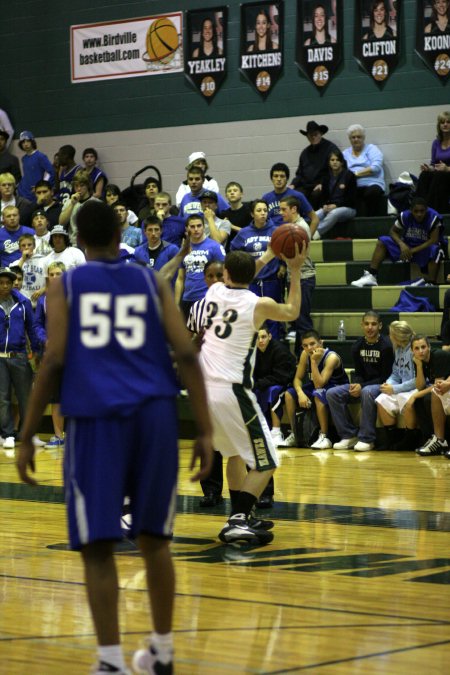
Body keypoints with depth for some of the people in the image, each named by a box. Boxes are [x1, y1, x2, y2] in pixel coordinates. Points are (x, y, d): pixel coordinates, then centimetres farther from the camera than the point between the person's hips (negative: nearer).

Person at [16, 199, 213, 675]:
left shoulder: (64, 287, 10)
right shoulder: (152, 283, 15)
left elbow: (53, 362, -1)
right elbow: (186, 355, 5)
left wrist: (27, 437, 3)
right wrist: (204, 430, 6)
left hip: (95, 419, -2)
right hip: (154, 416, 3)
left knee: (97, 547, 0)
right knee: (153, 538, 18)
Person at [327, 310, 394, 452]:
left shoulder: (386, 345, -12)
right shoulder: (357, 346, 6)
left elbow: (386, 376, -13)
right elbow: (358, 373, 10)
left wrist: (362, 386, -21)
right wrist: (355, 385, -14)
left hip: (381, 385, -6)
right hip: (362, 384, 6)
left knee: (367, 392, -39)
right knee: (332, 393, -13)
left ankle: (367, 439, -30)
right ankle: (349, 436, -10)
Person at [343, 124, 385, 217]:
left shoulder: (371, 148, 14)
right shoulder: (345, 153, 25)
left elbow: (376, 167, -4)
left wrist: (357, 173, -8)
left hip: (371, 184, -2)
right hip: (352, 187, 2)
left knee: (372, 192, -38)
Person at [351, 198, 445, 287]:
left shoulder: (434, 218, -22)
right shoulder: (405, 216, -10)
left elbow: (434, 240, -25)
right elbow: (393, 231, 2)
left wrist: (413, 250, -26)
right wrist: (402, 244, -18)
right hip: (408, 246, 5)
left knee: (435, 250, -41)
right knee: (382, 241, -9)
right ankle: (371, 276, -17)